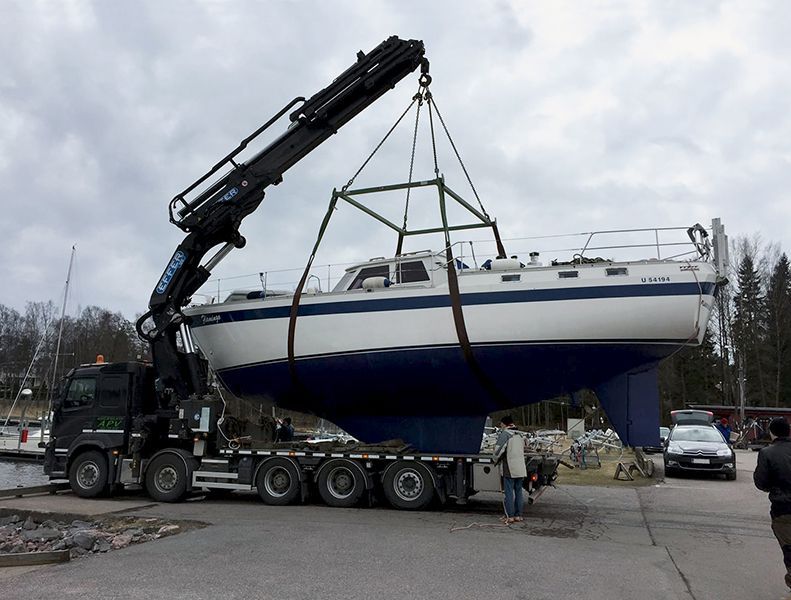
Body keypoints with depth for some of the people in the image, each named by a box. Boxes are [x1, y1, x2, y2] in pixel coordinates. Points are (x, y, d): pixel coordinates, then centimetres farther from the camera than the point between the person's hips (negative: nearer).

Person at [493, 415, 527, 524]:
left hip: (510, 469, -7)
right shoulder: (519, 435, 16)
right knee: (519, 492, 12)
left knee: (509, 493, -1)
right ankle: (518, 515, 17)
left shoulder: (504, 434, -8)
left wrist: (496, 460, 5)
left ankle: (510, 516, 1)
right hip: (521, 469, 7)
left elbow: (498, 450, -15)